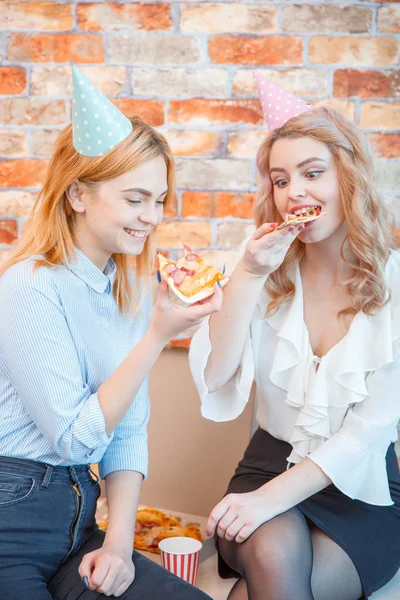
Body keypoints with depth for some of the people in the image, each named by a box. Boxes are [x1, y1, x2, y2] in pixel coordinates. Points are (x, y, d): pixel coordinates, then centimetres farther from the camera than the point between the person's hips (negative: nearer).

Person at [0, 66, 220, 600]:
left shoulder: (131, 288, 6)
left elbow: (130, 428, 6)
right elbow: (72, 437, -17)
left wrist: (119, 539, -4)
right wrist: (158, 335, -21)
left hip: (75, 524, 7)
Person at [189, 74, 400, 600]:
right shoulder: (270, 273, 2)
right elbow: (212, 375, -11)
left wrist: (272, 498, -20)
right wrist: (248, 274, -22)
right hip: (269, 463, 2)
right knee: (273, 556, -30)